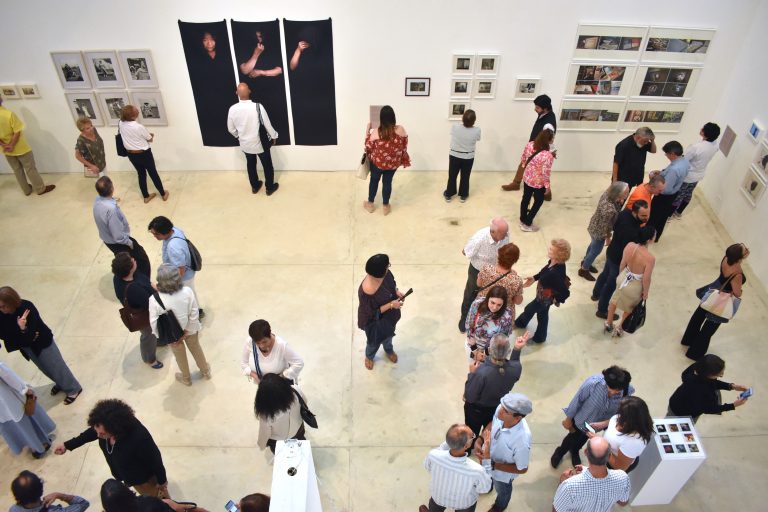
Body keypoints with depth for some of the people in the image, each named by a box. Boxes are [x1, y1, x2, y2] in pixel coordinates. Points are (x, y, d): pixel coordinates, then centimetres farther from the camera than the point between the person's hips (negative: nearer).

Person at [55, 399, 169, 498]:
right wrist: (67, 445, 7)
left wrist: (162, 481, -15)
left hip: (143, 478, -6)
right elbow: (92, 432, 0)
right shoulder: (104, 427, -26)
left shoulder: (138, 438, -46)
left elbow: (155, 459, -30)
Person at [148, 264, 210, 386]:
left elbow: (154, 324, -20)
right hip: (189, 329, 1)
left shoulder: (154, 300, -32)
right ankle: (205, 371, 53)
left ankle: (186, 378, 52)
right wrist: (188, 330, -3)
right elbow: (194, 314, -18)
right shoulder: (187, 291, -29)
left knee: (180, 356, 27)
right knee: (196, 349, 29)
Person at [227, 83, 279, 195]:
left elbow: (231, 128, -2)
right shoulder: (258, 106, -26)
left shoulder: (232, 109, -16)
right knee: (267, 165, 17)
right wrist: (274, 136, 3)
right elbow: (267, 124, -15)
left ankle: (255, 186, 41)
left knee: (250, 165, 25)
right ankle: (270, 188, 32)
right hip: (260, 143, -3)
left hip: (245, 143, 3)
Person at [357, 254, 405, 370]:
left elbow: (392, 282, 1)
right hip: (375, 322, -6)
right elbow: (372, 314, -30)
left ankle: (389, 350, 68)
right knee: (375, 342, 26)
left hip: (389, 315, 6)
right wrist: (391, 305, -32)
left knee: (388, 334, 35)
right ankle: (369, 356, 61)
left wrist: (397, 291, -17)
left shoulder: (384, 273, -23)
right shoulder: (367, 291, -44)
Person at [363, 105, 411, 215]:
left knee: (374, 180, 22)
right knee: (387, 182, 20)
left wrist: (367, 130, 0)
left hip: (377, 162, -1)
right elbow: (404, 146, -4)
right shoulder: (401, 130, -18)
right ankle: (386, 206, 34)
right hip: (393, 163, 2)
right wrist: (403, 160, 13)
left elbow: (368, 147, -8)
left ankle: (370, 204, 38)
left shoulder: (376, 132, -24)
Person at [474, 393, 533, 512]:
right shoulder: (501, 410, -31)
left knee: (502, 490, 31)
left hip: (503, 472, -4)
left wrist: (492, 465, -28)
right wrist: (480, 439, -20)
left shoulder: (522, 440, -45)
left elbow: (522, 469, -27)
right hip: (488, 456, 4)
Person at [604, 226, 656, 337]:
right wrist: (645, 293, -4)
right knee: (629, 308, 27)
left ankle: (608, 323, 52)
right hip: (634, 287, -4)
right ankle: (619, 329, 48)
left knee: (615, 300, 31)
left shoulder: (629, 245, -22)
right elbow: (646, 279, -23)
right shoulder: (650, 258, -36)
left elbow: (622, 263, -5)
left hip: (623, 278, 4)